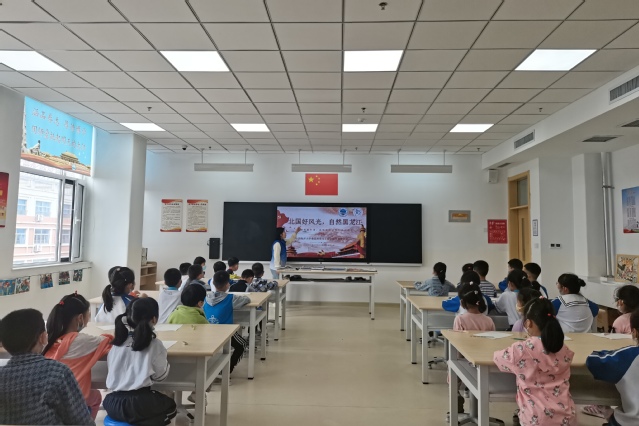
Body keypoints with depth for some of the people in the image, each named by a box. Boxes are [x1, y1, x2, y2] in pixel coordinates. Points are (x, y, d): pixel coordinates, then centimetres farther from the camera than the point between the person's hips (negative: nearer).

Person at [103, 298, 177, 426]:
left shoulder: (118, 340, 0)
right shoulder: (154, 344, -12)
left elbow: (111, 367, 12)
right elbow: (160, 375, -2)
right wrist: (163, 357, 11)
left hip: (114, 403, 4)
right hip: (139, 404, -4)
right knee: (170, 406, 25)